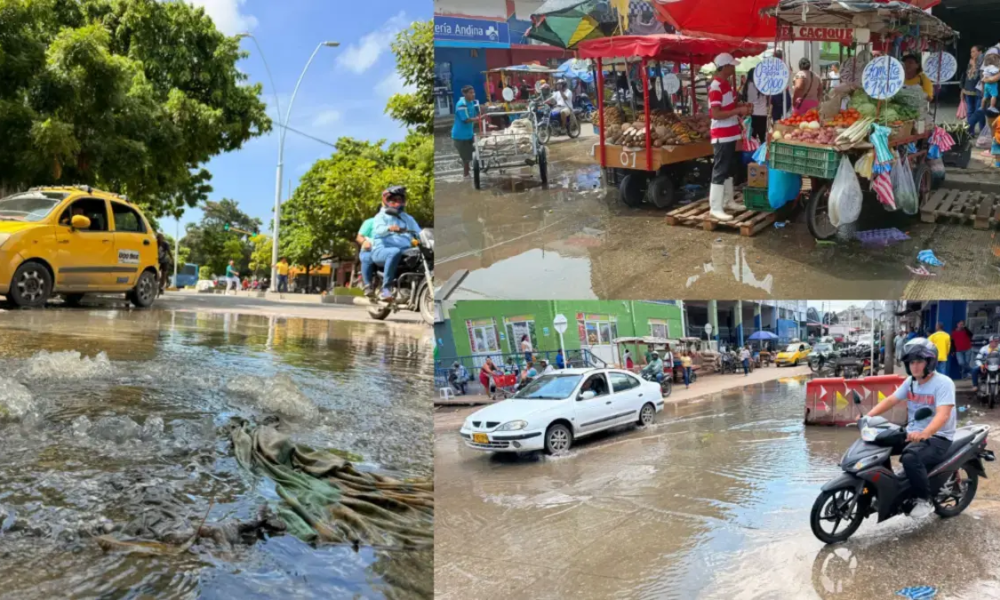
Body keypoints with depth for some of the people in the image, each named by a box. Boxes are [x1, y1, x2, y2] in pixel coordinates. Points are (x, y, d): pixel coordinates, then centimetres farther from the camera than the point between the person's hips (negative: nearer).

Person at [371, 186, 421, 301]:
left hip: (405, 251, 4)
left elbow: (419, 233, 12)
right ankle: (386, 287, -36)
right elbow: (379, 230, -12)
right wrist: (389, 228, -36)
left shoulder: (408, 219, 26)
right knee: (396, 252, -40)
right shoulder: (381, 216, 10)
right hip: (382, 250, -4)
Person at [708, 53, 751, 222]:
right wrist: (739, 110, -23)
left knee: (729, 169, 17)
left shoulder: (726, 84, 11)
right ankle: (716, 208, -3)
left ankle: (728, 200, 28)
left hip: (730, 134, 10)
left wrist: (740, 108, 5)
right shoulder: (716, 87, -18)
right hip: (722, 136, -10)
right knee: (720, 170, -6)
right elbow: (716, 114, -24)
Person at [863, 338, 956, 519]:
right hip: (912, 433, 8)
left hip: (938, 438, -8)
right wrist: (867, 416, -10)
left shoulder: (943, 383, -16)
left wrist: (924, 434, -47)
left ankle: (925, 501, -15)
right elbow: (890, 400, 7)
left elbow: (943, 415, -29)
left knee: (910, 457, -35)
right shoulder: (910, 382, 8)